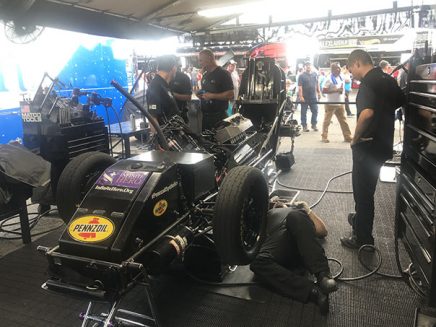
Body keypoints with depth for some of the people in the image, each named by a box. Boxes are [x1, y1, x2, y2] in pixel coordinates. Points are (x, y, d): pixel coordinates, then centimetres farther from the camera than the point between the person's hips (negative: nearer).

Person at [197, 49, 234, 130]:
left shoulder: (223, 74, -9)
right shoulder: (205, 75, 16)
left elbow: (231, 95, -17)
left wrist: (212, 96, -21)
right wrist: (200, 95, 7)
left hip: (218, 117, -8)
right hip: (204, 115, 8)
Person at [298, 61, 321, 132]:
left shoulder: (315, 74, 8)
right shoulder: (301, 76, -7)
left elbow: (317, 84, 17)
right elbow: (300, 87, -12)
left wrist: (319, 92, 13)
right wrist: (301, 96, -18)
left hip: (313, 97, 4)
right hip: (305, 98, -4)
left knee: (315, 111, 7)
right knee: (304, 112, 3)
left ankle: (314, 124, 19)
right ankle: (304, 125, 12)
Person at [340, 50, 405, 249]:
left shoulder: (368, 82, -19)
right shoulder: (388, 79, 8)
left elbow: (367, 113, -34)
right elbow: (400, 102, 22)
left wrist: (355, 138, -21)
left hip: (368, 145, -8)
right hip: (384, 143, 9)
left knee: (363, 190, 4)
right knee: (365, 188, 24)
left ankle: (363, 238, 17)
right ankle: (360, 220, 44)